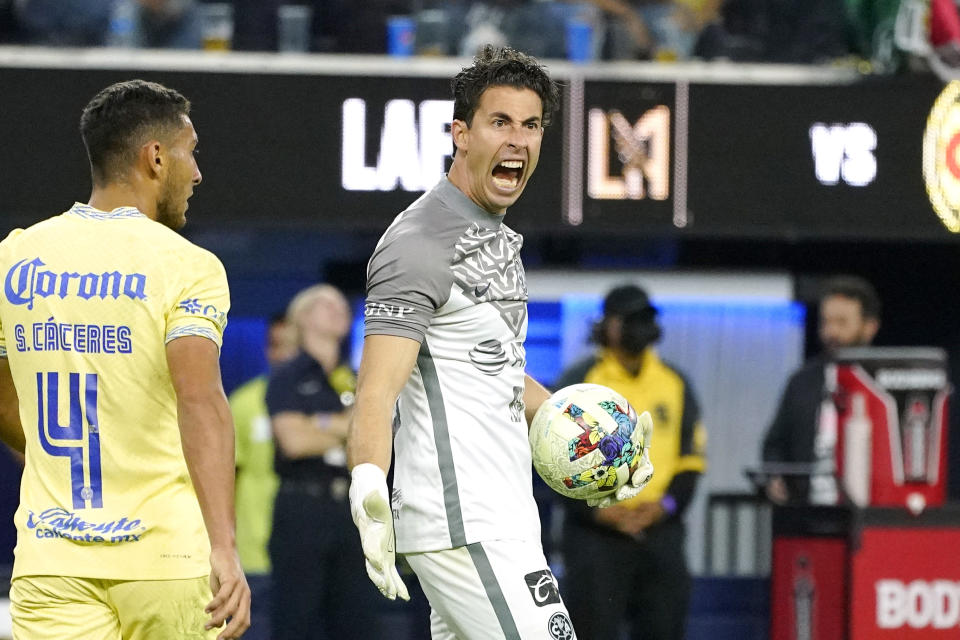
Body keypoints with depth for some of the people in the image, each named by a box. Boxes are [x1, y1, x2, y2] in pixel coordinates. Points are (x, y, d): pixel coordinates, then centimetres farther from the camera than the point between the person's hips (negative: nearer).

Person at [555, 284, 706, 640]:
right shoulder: (579, 381, 1)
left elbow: (692, 456, 13)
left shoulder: (675, 383, 13)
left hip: (659, 528, 4)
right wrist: (598, 510, -14)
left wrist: (667, 504, -5)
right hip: (594, 532, -4)